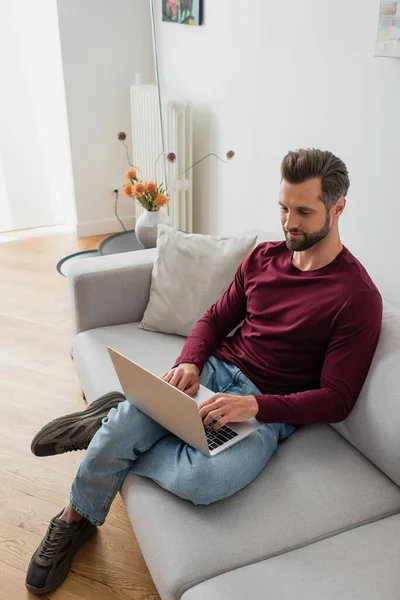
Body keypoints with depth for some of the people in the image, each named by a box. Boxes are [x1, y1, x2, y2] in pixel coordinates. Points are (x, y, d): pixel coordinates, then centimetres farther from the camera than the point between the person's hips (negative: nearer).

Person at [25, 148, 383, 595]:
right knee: (122, 426, -22)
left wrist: (255, 406, -27)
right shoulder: (263, 257, 6)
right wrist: (188, 363, -10)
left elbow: (336, 400, -13)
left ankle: (108, 426, -3)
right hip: (216, 370, 4)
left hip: (270, 408, -3)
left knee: (202, 480, -33)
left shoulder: (357, 297, -12)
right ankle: (75, 520, 8)